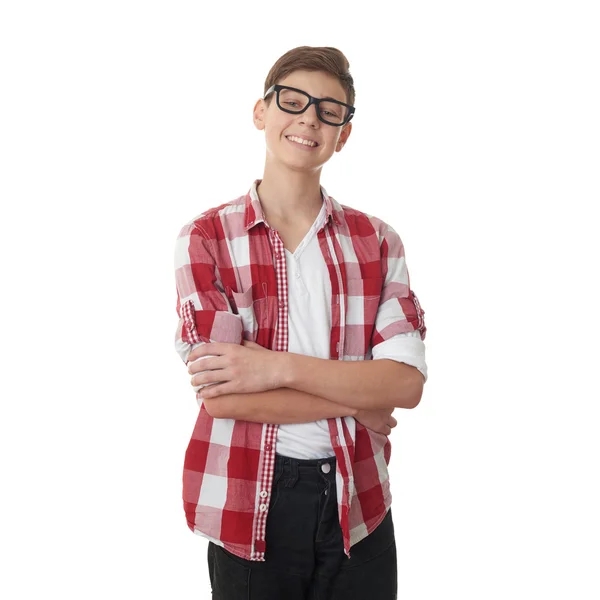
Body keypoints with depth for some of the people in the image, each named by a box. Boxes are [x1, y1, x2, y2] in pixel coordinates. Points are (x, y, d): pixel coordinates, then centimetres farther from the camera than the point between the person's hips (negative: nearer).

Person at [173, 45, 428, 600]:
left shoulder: (377, 241, 3)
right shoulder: (206, 238, -6)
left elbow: (407, 381, -9)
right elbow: (220, 393, -15)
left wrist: (280, 367, -20)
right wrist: (358, 399, -11)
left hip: (358, 507, 3)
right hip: (249, 511, -2)